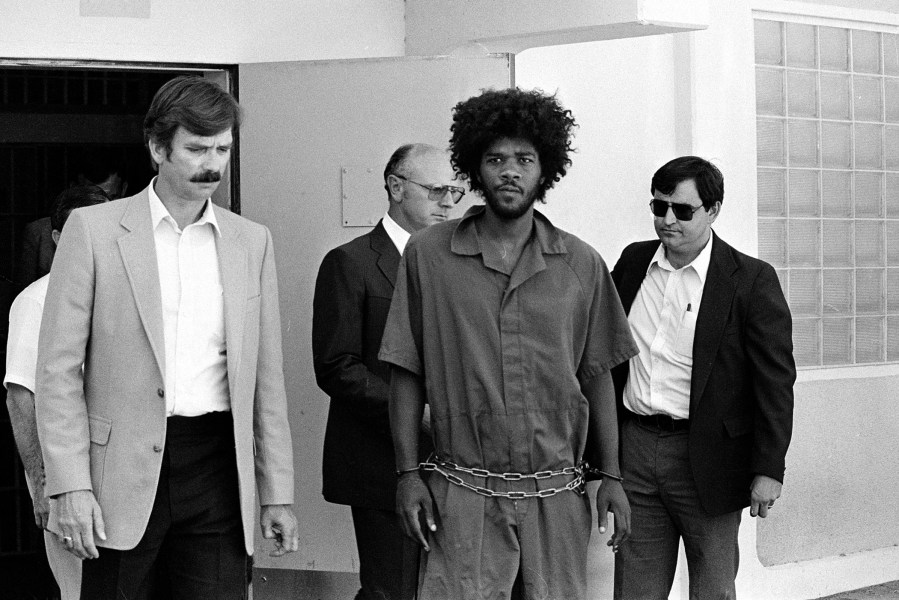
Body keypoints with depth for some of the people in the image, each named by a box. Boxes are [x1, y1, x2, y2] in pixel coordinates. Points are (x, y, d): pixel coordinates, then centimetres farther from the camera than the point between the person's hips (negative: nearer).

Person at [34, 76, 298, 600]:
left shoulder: (252, 242, 9)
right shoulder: (93, 229, 0)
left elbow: (267, 379, 12)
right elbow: (59, 369, -2)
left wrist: (278, 493, 9)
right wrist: (71, 487, -9)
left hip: (218, 471, 2)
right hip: (124, 470, -2)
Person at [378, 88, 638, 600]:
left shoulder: (582, 264, 5)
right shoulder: (428, 254, 2)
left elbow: (597, 376, 9)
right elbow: (407, 374, 3)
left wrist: (611, 476, 5)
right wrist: (408, 473, -3)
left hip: (557, 494, 2)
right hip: (463, 494, -1)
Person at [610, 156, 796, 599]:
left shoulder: (752, 280, -7)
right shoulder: (633, 262, 8)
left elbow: (775, 379, -8)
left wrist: (768, 469, -12)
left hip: (706, 459, -4)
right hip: (634, 447, 4)